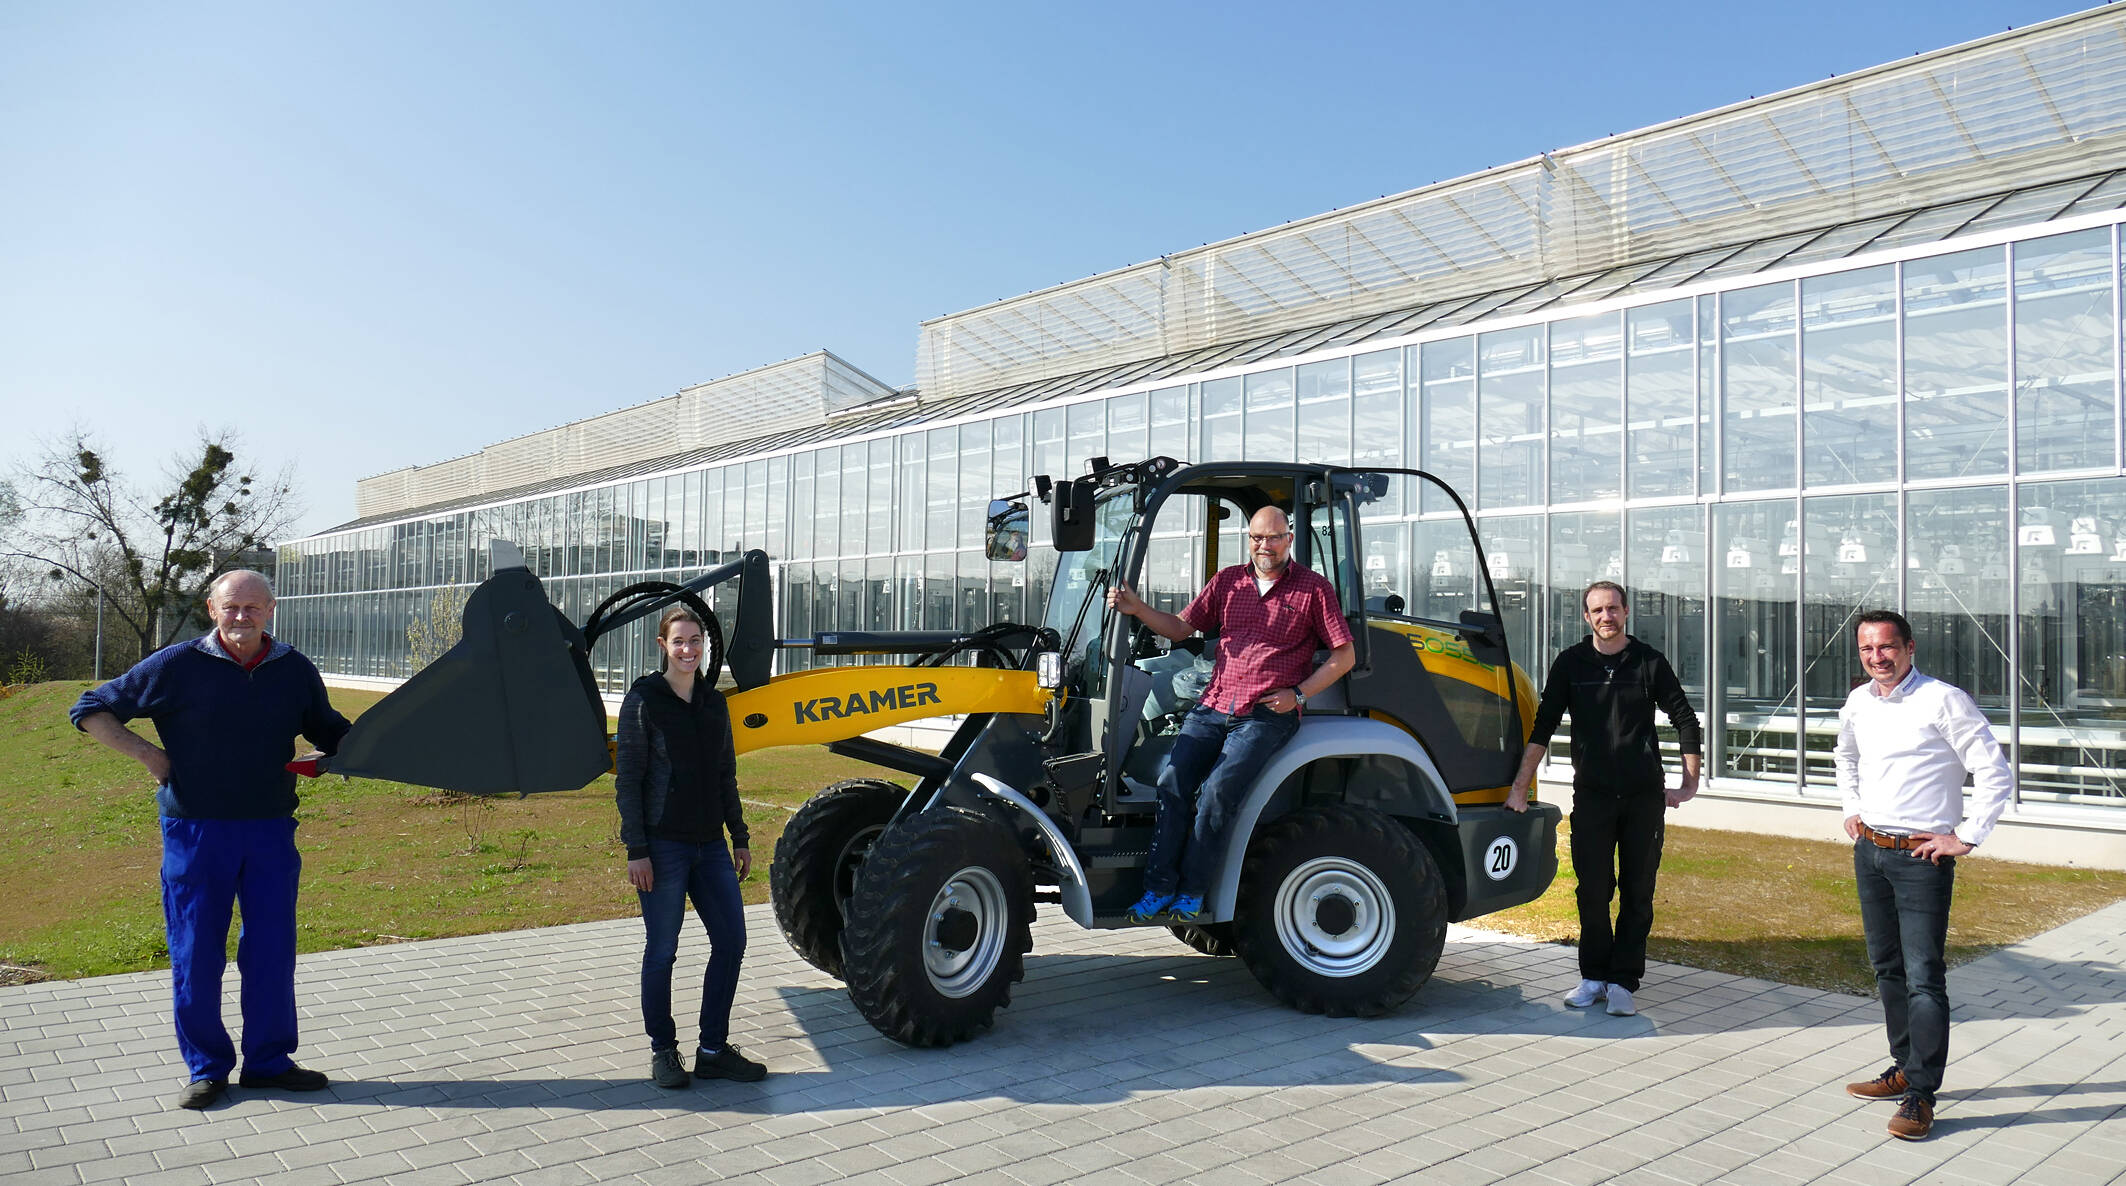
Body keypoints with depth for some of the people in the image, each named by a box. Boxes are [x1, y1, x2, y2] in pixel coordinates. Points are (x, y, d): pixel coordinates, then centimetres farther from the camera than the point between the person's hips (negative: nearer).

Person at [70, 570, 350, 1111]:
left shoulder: (295, 671, 4)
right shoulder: (177, 666, -5)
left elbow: (330, 732, 16)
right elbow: (90, 710, 4)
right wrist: (146, 752, -6)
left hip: (270, 829, 3)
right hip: (195, 829, -2)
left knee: (272, 948, 7)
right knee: (196, 951, 4)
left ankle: (269, 1060, 20)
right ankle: (206, 1067, 18)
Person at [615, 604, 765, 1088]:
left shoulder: (714, 701, 11)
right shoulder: (643, 700, -6)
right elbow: (628, 779, -9)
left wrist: (739, 837, 15)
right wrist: (636, 850, -14)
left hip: (709, 844, 6)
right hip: (663, 845, -6)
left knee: (731, 940, 5)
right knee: (662, 950, 3)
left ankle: (713, 1050, 17)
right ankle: (663, 1052, 19)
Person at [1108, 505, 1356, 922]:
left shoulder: (1313, 587, 5)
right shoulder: (1228, 581, 17)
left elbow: (1344, 654, 5)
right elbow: (1180, 627, 16)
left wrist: (1299, 694, -5)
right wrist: (1137, 609, -1)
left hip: (1267, 714, -4)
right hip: (1214, 706, 4)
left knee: (1218, 790, -23)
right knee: (1174, 780, -15)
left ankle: (1192, 892, -10)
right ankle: (1159, 888, -8)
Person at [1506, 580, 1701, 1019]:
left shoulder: (1650, 662, 3)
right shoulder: (1571, 663, 4)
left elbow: (1686, 723, 8)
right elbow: (1543, 728, 4)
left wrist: (1689, 785, 3)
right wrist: (1520, 786, 0)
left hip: (1644, 795, 0)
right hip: (1592, 794, 0)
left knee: (1638, 892, 3)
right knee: (1593, 891, 1)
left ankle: (1623, 982, 11)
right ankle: (1594, 977, 14)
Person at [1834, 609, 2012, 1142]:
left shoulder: (1944, 701, -13)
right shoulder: (1857, 703, 8)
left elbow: (1996, 773, -12)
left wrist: (1966, 838, -12)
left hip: (1922, 858, -7)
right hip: (1869, 852, 7)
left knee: (1923, 975, -7)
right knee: (1887, 966, 15)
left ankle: (1920, 1094, -2)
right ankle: (1905, 1068, 29)